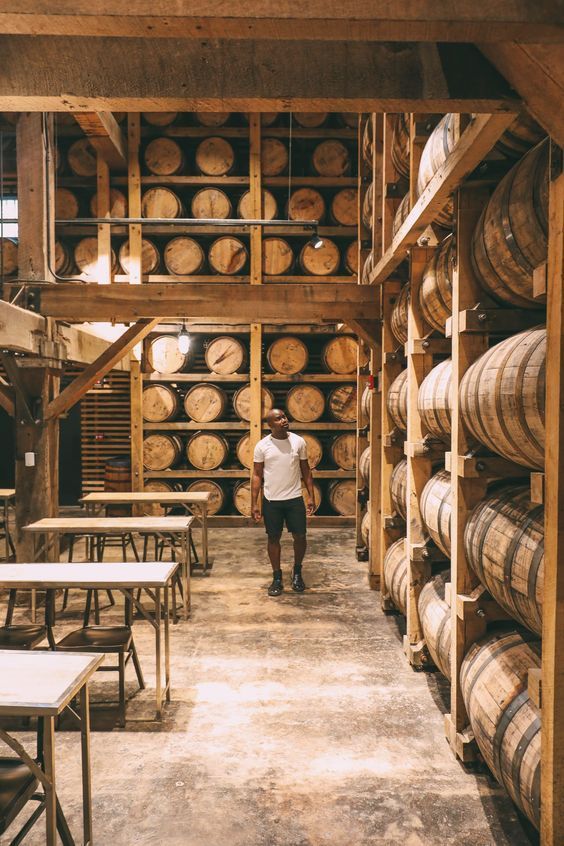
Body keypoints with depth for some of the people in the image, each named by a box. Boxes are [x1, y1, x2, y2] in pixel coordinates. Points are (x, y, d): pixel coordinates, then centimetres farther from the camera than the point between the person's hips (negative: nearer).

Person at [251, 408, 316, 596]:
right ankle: (277, 578, 22)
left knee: (300, 536, 4)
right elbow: (257, 475, -1)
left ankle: (297, 572, 28)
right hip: (271, 500, -1)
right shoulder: (262, 445, -5)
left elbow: (305, 471, 5)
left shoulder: (299, 442, -2)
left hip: (295, 499, 1)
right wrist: (254, 503, -5)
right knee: (274, 538, 8)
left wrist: (311, 496, 0)